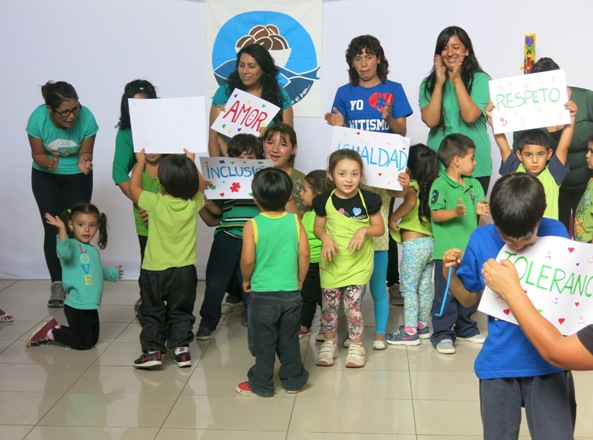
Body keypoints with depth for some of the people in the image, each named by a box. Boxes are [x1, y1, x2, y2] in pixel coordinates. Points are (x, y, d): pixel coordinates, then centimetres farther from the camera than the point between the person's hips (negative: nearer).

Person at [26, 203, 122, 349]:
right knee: (83, 343, -4)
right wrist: (62, 230, -50)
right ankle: (51, 333, 14)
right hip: (76, 307, -9)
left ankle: (56, 328, 27)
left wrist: (113, 273, 47)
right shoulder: (72, 245, -13)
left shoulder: (94, 250, 13)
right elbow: (65, 252, -39)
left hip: (91, 306, 9)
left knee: (93, 340, 17)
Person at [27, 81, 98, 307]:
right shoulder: (38, 118, -28)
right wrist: (49, 163, -36)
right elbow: (37, 154, -14)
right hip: (45, 177, 0)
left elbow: (86, 153, -15)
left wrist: (84, 162, -38)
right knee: (52, 229, -4)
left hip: (77, 176, 0)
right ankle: (57, 284, 4)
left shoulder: (86, 118, -30)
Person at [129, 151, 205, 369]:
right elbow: (199, 186, 14)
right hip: (184, 271, 2)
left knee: (152, 312, 11)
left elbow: (134, 187, 2)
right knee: (180, 312, 15)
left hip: (154, 271, -2)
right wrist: (191, 163, 22)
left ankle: (152, 351, 10)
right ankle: (182, 349, 13)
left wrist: (140, 162, 12)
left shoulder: (155, 203, -17)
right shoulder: (193, 204, -10)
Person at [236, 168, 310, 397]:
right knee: (289, 340, 16)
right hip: (291, 293, 3)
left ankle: (261, 384, 20)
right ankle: (293, 380, 27)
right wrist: (299, 281, 10)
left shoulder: (252, 225, -12)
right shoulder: (295, 221, -4)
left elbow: (247, 260, -16)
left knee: (263, 342, 10)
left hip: (263, 294, -3)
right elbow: (304, 255, -3)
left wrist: (246, 279, 4)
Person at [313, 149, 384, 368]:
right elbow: (318, 227, 7)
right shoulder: (325, 200, -5)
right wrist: (325, 237, -14)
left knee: (352, 305, -2)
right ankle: (329, 342, 30)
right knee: (329, 305, 9)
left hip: (358, 263, -2)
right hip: (331, 262, 2)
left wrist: (364, 230, -18)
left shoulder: (368, 199, -8)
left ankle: (356, 345, 17)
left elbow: (379, 227, 1)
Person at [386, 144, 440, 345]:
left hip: (414, 245, -7)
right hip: (430, 242, 7)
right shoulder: (430, 187, 8)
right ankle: (423, 325, 25)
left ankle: (410, 331, 2)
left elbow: (410, 202, -31)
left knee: (408, 288, 0)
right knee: (425, 287, 15)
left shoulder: (412, 186, -12)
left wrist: (393, 218, -20)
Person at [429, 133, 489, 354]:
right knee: (446, 293, -3)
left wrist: (481, 210, -13)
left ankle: (466, 328, 32)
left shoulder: (474, 184, 10)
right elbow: (436, 214, -15)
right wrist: (455, 212, -30)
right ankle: (442, 334, 5)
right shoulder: (440, 185, -11)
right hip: (447, 251, -7)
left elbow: (480, 207, 10)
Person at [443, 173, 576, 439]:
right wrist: (450, 273, -10)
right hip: (499, 364, 1)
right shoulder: (481, 240, -5)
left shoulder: (556, 233, -7)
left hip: (549, 362, -1)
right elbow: (469, 298, 8)